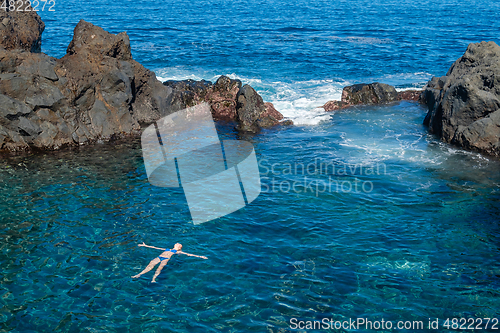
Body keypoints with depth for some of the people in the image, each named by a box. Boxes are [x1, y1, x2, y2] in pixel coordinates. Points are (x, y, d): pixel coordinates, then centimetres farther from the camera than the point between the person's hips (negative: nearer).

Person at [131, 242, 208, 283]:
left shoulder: (177, 252, 25)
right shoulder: (167, 249, 37)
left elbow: (188, 254, 19)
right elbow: (156, 248, 42)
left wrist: (200, 256, 11)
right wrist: (145, 246, 45)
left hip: (166, 259, -3)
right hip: (159, 257, 3)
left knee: (160, 268, -34)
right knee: (151, 264, -27)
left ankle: (153, 279, -53)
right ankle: (139, 274, -44)